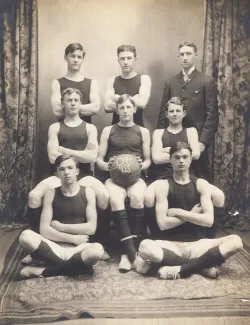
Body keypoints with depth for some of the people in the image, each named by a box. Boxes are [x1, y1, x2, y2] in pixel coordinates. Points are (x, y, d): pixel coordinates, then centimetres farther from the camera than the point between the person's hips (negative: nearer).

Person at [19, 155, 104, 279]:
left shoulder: (88, 192, 5)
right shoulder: (51, 193, 7)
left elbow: (91, 228, -4)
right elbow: (44, 230, -3)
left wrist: (60, 227, -3)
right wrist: (73, 238, -9)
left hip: (79, 249, 0)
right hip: (55, 248, 0)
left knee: (97, 249, -36)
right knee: (26, 236, -28)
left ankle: (43, 271, -16)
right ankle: (78, 267, -17)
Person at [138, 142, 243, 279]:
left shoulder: (201, 184, 5)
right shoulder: (163, 185, 0)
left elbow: (209, 220, -8)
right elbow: (162, 224, -11)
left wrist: (178, 212, -9)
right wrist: (192, 214, -7)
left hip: (196, 244, 2)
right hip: (170, 244, -2)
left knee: (235, 241, -22)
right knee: (145, 247, -34)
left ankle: (180, 269, -23)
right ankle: (203, 265, -19)